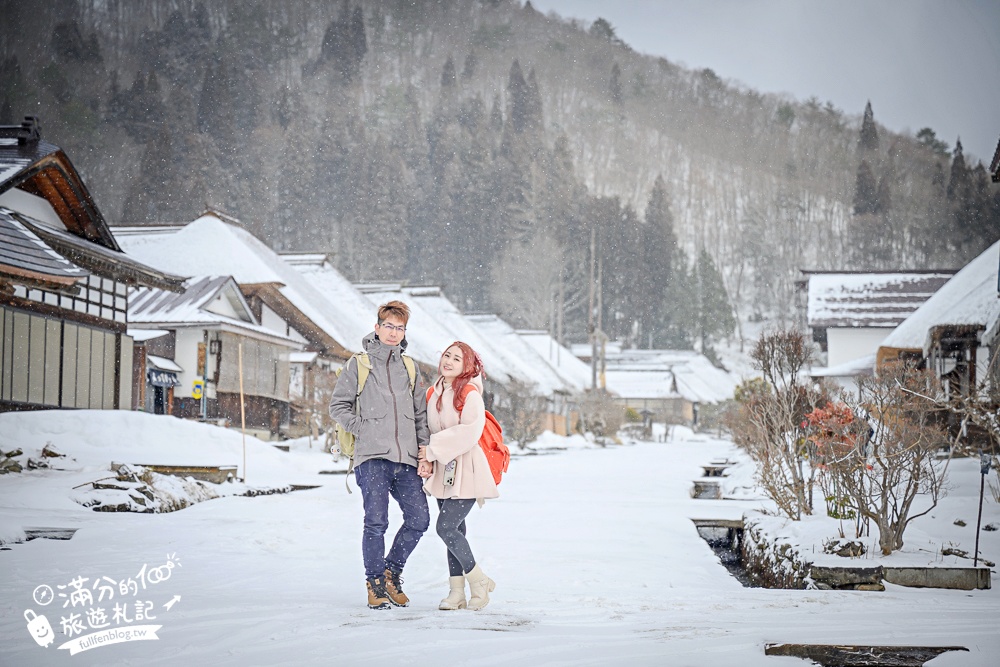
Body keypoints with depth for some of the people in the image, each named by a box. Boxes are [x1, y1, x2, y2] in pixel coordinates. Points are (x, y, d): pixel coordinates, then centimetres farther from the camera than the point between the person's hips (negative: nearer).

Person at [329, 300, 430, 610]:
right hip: (372, 456, -4)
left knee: (419, 519, -3)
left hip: (406, 458, 4)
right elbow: (338, 405, 7)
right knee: (376, 522, -11)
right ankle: (375, 584, 4)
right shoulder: (358, 364, 6)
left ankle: (392, 573, 18)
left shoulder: (409, 367, 18)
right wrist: (362, 430, -4)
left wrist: (425, 450, 8)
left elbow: (421, 414, 19)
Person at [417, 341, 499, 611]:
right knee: (453, 530, 8)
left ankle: (479, 581, 3)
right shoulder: (433, 394, 11)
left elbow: (468, 432, -20)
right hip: (443, 474, 7)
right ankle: (457, 592, 13)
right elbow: (428, 430, 17)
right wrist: (426, 461, 0)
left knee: (446, 528, -13)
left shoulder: (470, 394, -10)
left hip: (466, 472, -7)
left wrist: (433, 449, -14)